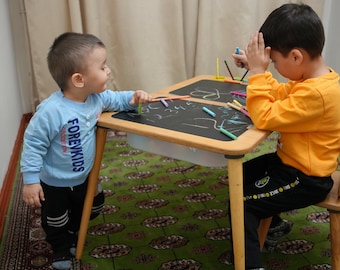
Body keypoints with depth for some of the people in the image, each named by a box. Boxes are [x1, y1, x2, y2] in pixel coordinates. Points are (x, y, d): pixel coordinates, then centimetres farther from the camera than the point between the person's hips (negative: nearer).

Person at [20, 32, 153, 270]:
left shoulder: (98, 97, -15)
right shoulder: (51, 111, -37)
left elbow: (116, 99, 6)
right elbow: (33, 144, -27)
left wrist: (133, 97, -15)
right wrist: (31, 180, -24)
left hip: (84, 176, 6)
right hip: (55, 183, -6)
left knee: (83, 213, 28)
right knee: (56, 221, 18)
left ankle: (74, 237, 58)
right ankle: (61, 248, 48)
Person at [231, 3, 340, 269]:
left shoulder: (314, 93, -34)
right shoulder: (316, 76, -1)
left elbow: (265, 118, -29)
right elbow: (280, 95, 14)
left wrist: (258, 72, -27)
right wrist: (257, 69, 2)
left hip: (305, 179, -10)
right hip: (293, 161, 10)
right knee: (240, 176, 23)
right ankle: (271, 221, 43)